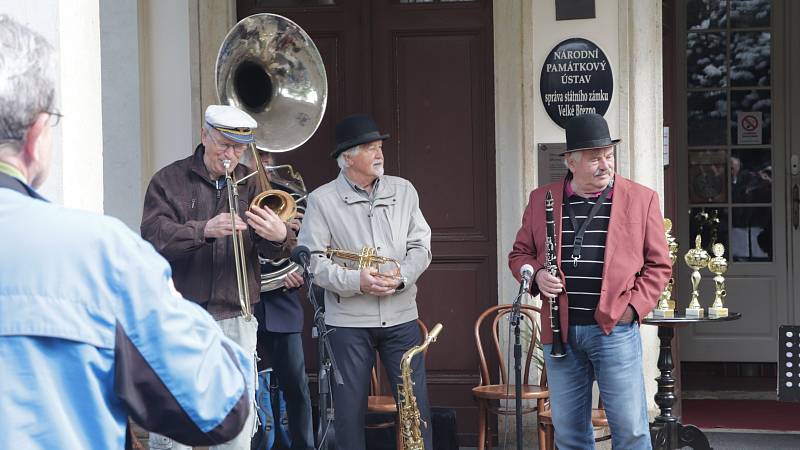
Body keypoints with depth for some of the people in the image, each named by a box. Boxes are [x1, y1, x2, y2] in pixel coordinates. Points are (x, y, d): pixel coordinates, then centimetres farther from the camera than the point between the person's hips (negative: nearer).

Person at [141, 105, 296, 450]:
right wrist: (204, 230, -28)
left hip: (235, 321, 2)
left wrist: (280, 237, -23)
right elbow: (154, 236, -12)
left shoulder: (250, 184, 10)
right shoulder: (169, 181, 3)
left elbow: (273, 251, 1)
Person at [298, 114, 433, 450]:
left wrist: (401, 277, -12)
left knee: (416, 402, 3)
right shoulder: (322, 200, -2)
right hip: (348, 320, -2)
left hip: (401, 316, 2)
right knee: (349, 407, 4)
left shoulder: (404, 191, 8)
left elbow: (420, 246, 7)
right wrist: (356, 281, -19)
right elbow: (312, 258, -8)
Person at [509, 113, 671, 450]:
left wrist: (634, 307, -7)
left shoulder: (641, 199, 2)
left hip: (615, 329, -2)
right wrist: (537, 275, -5)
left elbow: (658, 264, 5)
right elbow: (520, 253, 16)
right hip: (559, 331, 2)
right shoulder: (541, 200, 8)